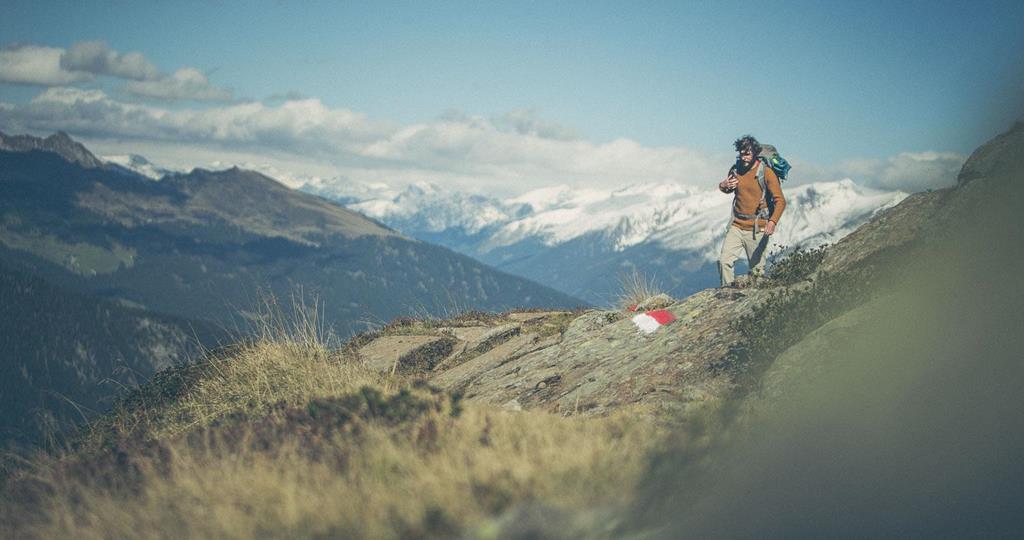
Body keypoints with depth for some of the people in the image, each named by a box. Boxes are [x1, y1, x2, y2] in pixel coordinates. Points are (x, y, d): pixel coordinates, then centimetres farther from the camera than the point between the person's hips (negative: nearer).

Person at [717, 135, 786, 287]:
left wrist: (772, 222, -30)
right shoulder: (735, 169, 5)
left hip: (757, 229, -4)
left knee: (757, 270, -1)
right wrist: (723, 186, 0)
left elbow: (780, 201, -13)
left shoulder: (766, 172, -11)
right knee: (724, 261, -6)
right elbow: (728, 189, 26)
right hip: (736, 225, 5)